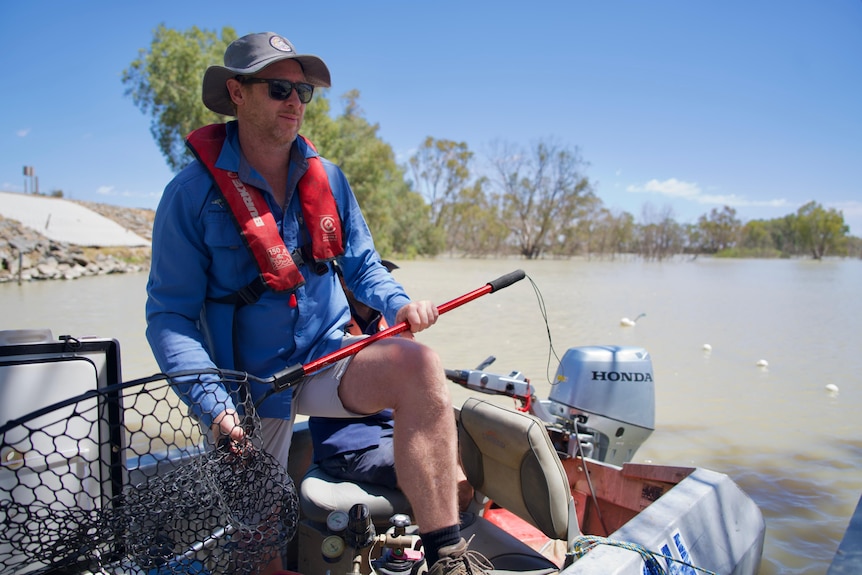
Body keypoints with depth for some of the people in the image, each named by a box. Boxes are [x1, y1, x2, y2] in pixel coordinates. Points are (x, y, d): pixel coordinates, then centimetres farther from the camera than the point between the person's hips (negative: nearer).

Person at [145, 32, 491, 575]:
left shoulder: (327, 179, 4)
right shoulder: (193, 193, -10)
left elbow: (363, 265, 11)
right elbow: (169, 315, -11)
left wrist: (399, 305, -11)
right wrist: (214, 404, -24)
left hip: (329, 361, 2)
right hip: (253, 384, -2)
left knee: (418, 363, -29)